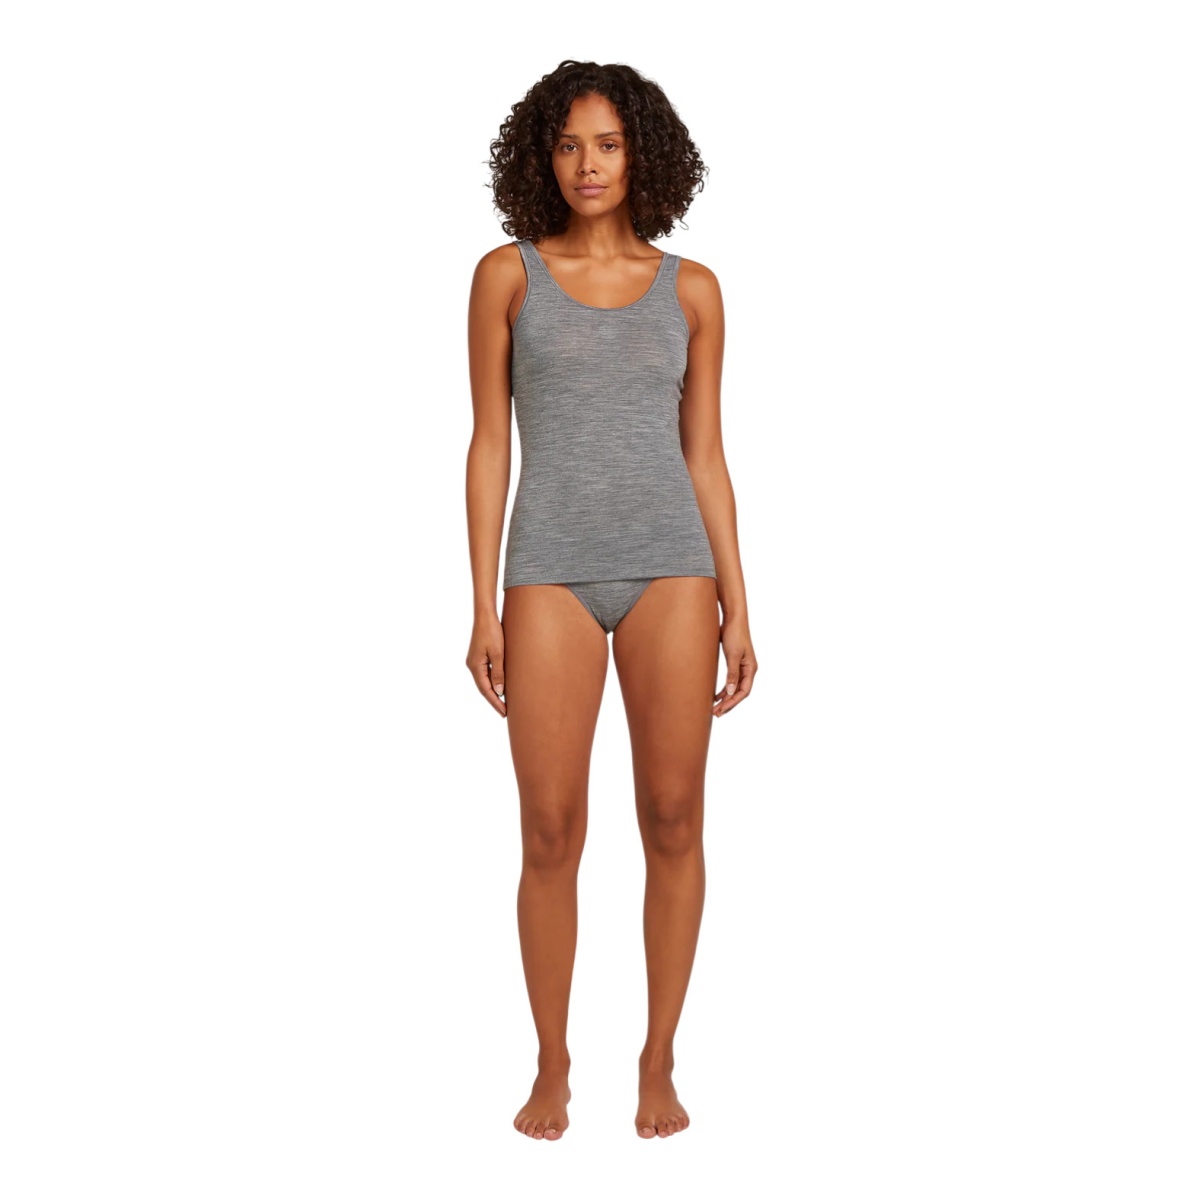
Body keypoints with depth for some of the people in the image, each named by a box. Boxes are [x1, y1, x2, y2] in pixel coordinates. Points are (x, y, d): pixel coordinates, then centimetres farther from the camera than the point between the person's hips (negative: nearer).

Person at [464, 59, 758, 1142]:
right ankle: (553, 1066, 17)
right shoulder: (508, 273, 5)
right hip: (552, 574, -1)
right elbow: (490, 444, 3)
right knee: (552, 835, -2)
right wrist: (484, 608, -3)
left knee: (674, 822, 1)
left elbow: (705, 456, 9)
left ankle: (659, 1063, 17)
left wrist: (737, 609, 3)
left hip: (670, 567, 1)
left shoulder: (690, 290, 9)